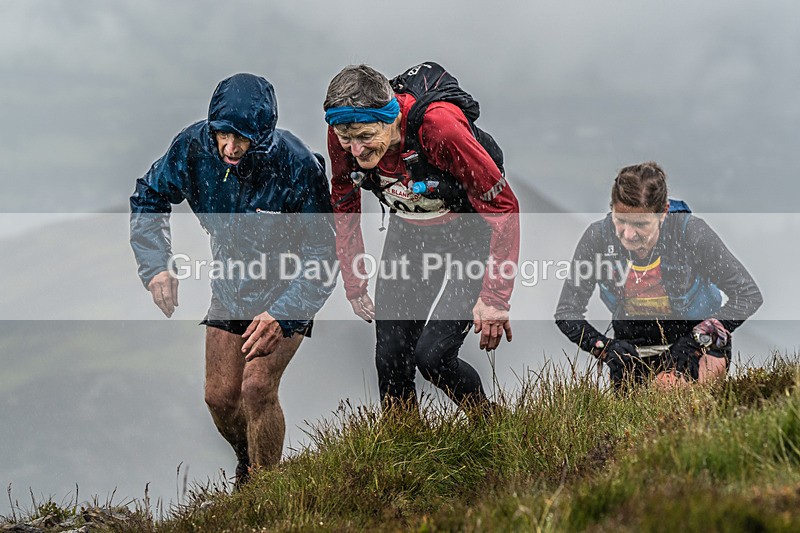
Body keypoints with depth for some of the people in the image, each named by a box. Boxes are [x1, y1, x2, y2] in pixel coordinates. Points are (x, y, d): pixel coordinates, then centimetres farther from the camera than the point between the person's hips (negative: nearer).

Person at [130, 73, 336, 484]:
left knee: (257, 387, -20)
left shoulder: (297, 167, -32)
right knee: (220, 397, 3)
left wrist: (280, 316, -35)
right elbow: (148, 199, -2)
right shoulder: (195, 146, -21)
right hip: (232, 281, 4)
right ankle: (248, 467, 34)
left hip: (287, 288, -4)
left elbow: (320, 256, -25)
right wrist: (156, 265, -15)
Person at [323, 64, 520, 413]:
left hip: (469, 237, -5)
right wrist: (354, 284, 3)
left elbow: (502, 207, -27)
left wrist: (495, 298, -26)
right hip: (408, 236, 5)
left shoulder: (438, 128, -36)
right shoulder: (343, 136, -20)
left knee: (432, 355, -16)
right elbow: (344, 206, 2)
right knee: (390, 360, 0)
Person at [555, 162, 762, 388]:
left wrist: (699, 338, -27)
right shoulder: (598, 237, -18)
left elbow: (748, 295, -17)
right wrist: (604, 347, -27)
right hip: (633, 340, 2)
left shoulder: (691, 232, -23)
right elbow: (566, 312, -10)